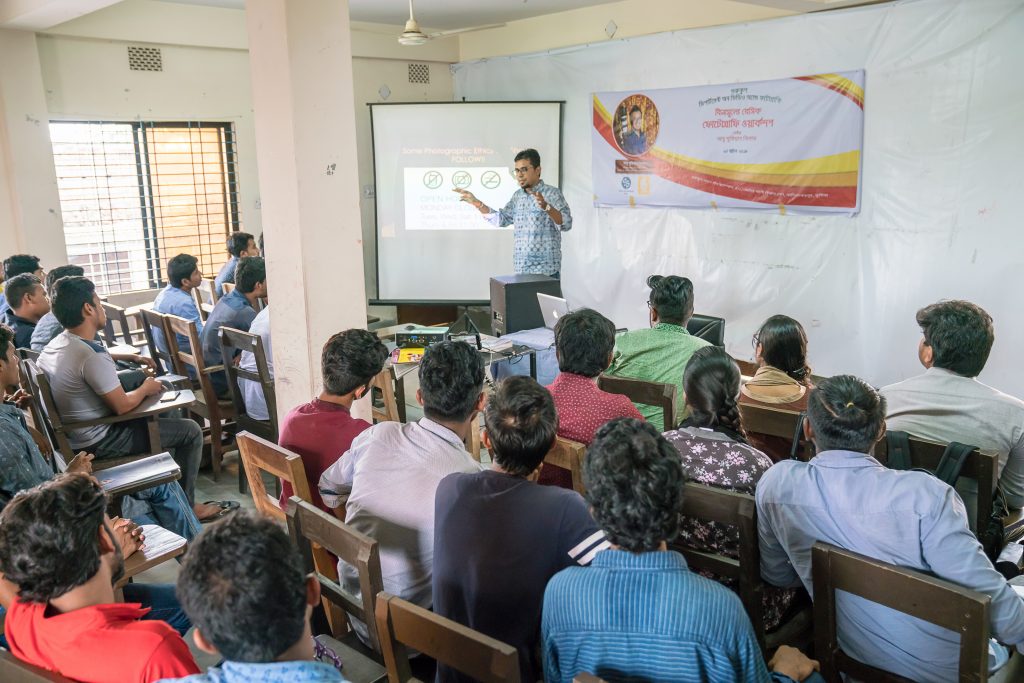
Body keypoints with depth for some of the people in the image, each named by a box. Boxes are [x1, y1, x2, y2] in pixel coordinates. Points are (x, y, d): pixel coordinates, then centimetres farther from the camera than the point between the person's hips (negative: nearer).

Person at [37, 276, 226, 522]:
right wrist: (146, 389, -4)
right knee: (191, 431, -1)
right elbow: (122, 405, -23)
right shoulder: (92, 357, -28)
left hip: (72, 435, 10)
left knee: (163, 417, 27)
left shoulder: (52, 347, 1)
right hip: (98, 442, -10)